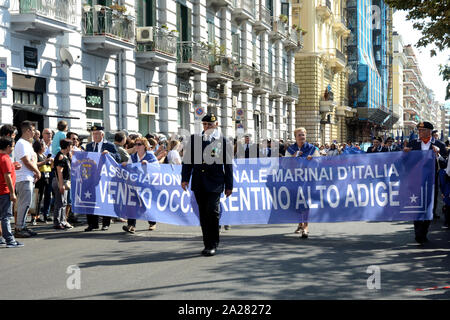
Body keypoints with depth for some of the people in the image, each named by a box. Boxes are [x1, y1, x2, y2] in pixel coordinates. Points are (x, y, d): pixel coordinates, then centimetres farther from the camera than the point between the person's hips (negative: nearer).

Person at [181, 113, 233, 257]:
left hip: (215, 183, -3)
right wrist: (185, 178, 2)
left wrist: (229, 186, 5)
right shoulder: (194, 139, 9)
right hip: (199, 183, 3)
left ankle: (212, 244, -3)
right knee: (203, 214, 7)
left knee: (212, 211, -13)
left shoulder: (224, 142, 3)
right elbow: (187, 160, 11)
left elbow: (228, 165, 6)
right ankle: (207, 244, 16)